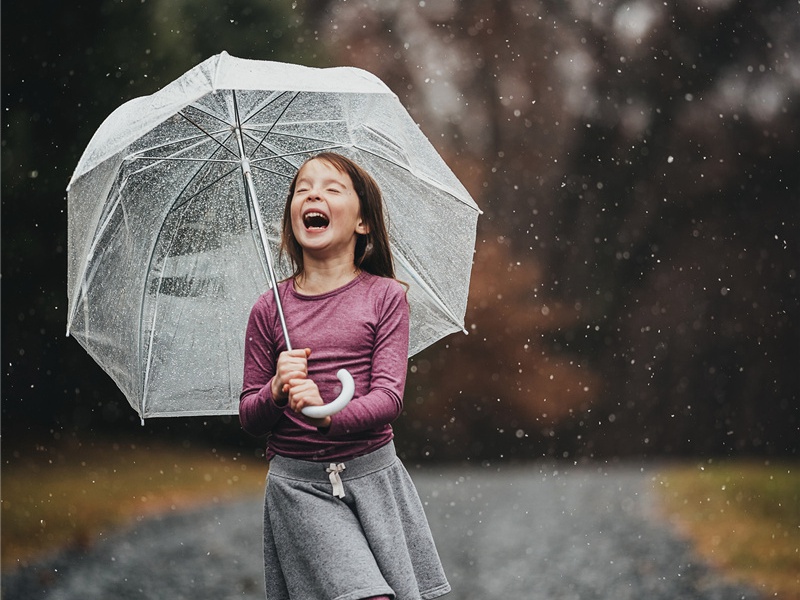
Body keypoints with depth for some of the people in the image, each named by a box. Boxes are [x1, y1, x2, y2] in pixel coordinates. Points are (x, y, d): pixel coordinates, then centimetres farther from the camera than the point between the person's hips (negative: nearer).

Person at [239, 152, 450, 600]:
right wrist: (277, 391, -16)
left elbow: (389, 396, -7)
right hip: (298, 483, -1)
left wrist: (329, 414, -26)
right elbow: (249, 418, 7)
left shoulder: (384, 296, 2)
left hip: (373, 476, 1)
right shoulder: (270, 309, 4)